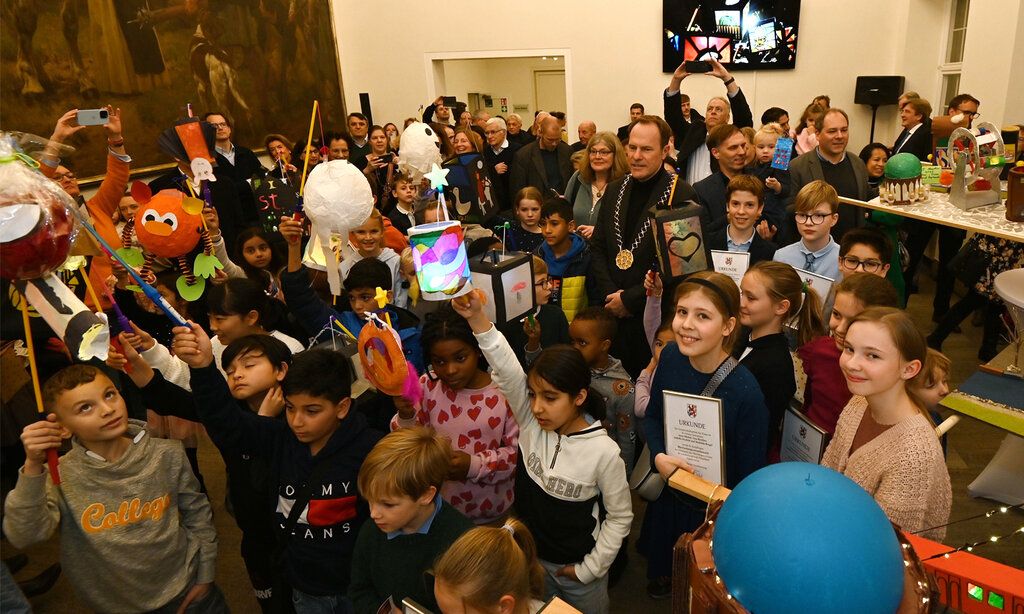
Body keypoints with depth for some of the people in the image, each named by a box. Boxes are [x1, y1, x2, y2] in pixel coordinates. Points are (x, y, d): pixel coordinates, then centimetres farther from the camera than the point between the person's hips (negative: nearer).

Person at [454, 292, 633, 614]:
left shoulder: (603, 451, -24)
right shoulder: (531, 423, -16)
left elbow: (620, 516, -12)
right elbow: (507, 370, -31)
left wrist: (590, 568, -9)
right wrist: (478, 319, -43)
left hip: (577, 566, -3)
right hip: (530, 556, 3)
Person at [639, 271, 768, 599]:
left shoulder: (746, 393, -31)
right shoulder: (671, 357, -16)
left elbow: (750, 479, -20)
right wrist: (659, 456, -18)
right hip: (668, 500, 4)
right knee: (661, 568, 31)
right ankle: (664, 583, 61)